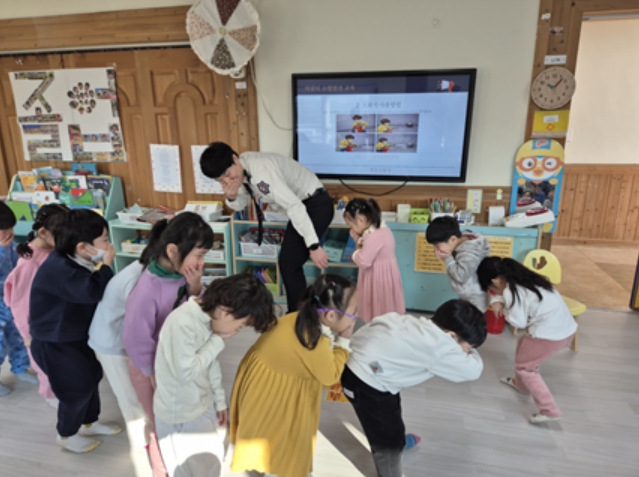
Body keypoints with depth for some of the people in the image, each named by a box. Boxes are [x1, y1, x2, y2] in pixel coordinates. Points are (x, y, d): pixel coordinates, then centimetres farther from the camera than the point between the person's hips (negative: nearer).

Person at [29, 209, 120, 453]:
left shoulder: (76, 263, -1)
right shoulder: (58, 268, -33)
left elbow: (91, 294, 3)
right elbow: (92, 291, -45)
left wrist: (102, 266, -11)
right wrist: (106, 264, -33)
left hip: (76, 336, 9)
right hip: (54, 343, -9)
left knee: (92, 375, 20)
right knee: (78, 388, 5)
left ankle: (89, 423, 43)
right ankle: (66, 435, 31)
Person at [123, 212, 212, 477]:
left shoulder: (181, 272, -18)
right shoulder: (147, 292, -36)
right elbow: (136, 341, -25)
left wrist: (194, 287, -25)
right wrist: (154, 376, -11)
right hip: (154, 369, -5)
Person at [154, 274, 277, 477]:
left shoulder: (208, 315, -6)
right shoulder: (183, 322, -32)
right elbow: (185, 372, -28)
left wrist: (220, 400, 11)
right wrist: (218, 341, -23)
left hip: (204, 405, 7)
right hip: (181, 415, -7)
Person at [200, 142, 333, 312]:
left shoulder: (260, 170, -30)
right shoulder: (240, 170, -2)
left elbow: (294, 206, -33)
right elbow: (240, 205, 10)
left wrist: (313, 246, -34)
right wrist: (232, 198, -14)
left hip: (317, 204, -9)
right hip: (302, 205, 9)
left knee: (289, 264, -10)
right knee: (289, 262, 13)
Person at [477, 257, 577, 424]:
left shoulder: (510, 292, -15)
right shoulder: (521, 279, 10)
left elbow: (519, 322, -13)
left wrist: (505, 310, 4)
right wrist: (498, 301, 6)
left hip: (550, 333, -9)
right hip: (566, 327, 9)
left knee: (524, 367, 9)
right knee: (523, 345, 27)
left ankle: (550, 410, 8)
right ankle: (521, 384, 43)